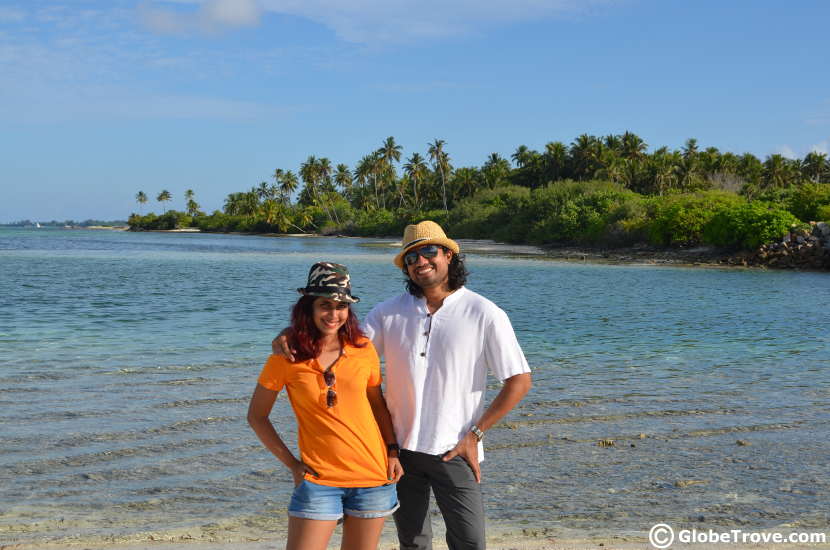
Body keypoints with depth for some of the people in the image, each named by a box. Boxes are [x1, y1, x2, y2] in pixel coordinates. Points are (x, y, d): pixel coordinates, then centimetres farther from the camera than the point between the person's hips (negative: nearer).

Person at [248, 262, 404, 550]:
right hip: (317, 478, -2)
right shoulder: (287, 356, -7)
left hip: (373, 473, 3)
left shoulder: (363, 348, -1)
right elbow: (256, 416, 1)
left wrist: (392, 451, 2)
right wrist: (291, 463, -3)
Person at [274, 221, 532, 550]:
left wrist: (475, 434, -9)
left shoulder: (484, 314, -7)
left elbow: (519, 381, -5)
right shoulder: (390, 312, 3)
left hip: (454, 451, -3)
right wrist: (294, 340, -18)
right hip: (401, 449, 3)